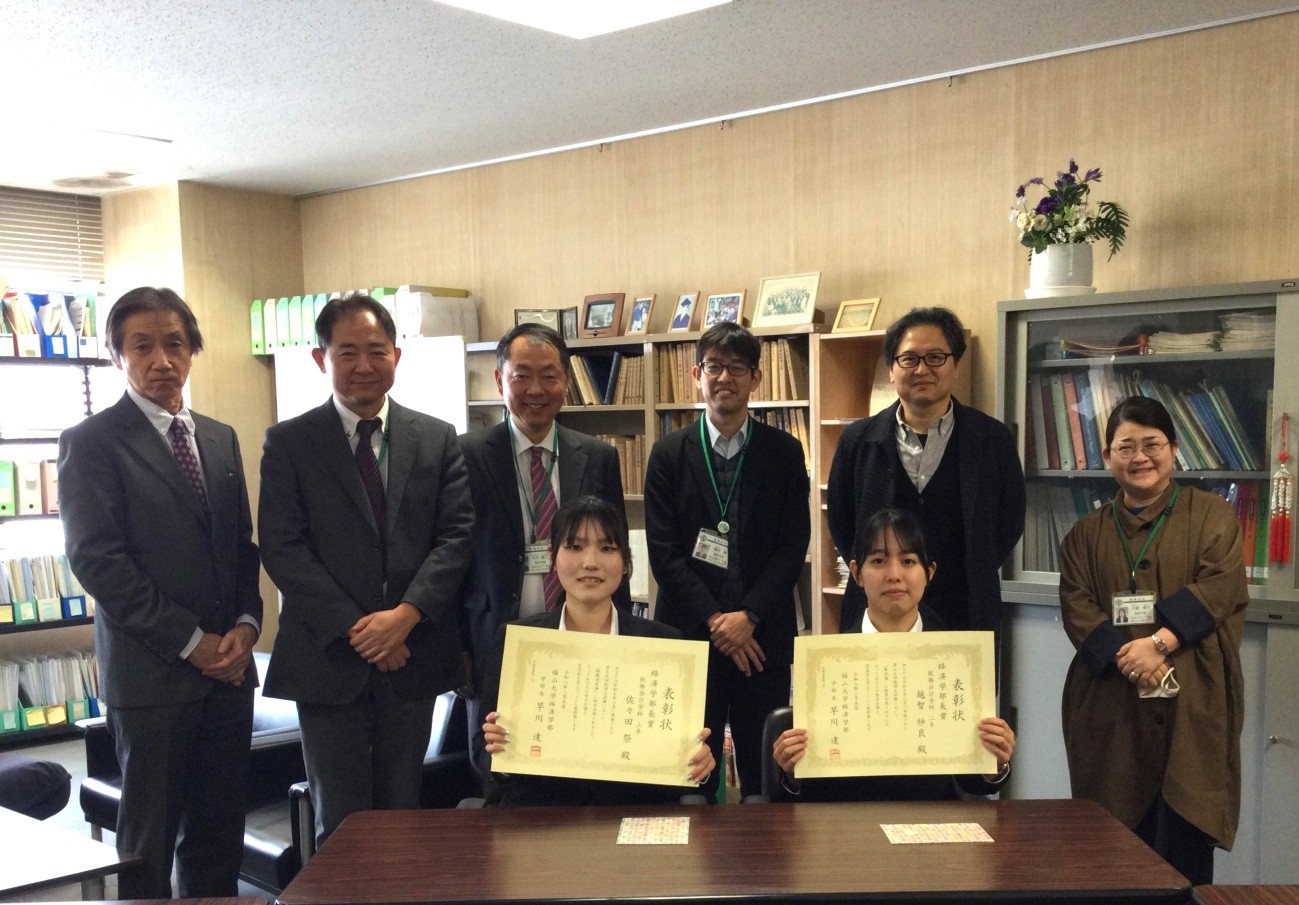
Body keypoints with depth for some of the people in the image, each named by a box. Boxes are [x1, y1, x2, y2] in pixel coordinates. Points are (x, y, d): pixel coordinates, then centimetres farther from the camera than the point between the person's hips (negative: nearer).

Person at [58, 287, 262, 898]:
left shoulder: (221, 438, 13)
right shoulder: (91, 442, -5)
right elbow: (96, 559, -12)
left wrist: (246, 622, -2)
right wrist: (191, 642, -13)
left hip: (228, 666, 5)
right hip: (152, 674, -5)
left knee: (220, 832, 11)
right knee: (149, 839, 6)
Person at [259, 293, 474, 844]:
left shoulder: (437, 439, 7)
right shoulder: (288, 443, 1)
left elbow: (456, 535, 0)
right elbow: (282, 548, -6)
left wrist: (406, 614, -14)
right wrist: (356, 631, -13)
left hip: (413, 655, 2)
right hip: (328, 658, -1)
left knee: (402, 814, 11)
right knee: (340, 823, 6)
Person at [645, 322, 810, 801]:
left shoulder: (785, 452, 5)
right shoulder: (670, 454, 3)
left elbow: (793, 546, 0)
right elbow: (663, 551, -2)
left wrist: (748, 616, -11)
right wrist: (713, 620, -10)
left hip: (763, 635, 1)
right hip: (689, 632, 0)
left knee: (764, 772, 7)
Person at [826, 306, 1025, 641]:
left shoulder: (993, 440, 0)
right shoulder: (858, 440, 2)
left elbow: (1009, 524, 5)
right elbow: (840, 524, 9)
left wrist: (968, 582, 2)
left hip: (966, 615, 0)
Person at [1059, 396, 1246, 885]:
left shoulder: (1211, 514, 8)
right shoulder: (1086, 533, 14)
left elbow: (1220, 588, -6)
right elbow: (1077, 608, 2)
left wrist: (1159, 642, -18)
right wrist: (1127, 657, -15)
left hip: (1190, 700, -2)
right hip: (1111, 702, 2)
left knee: (1182, 839, -6)